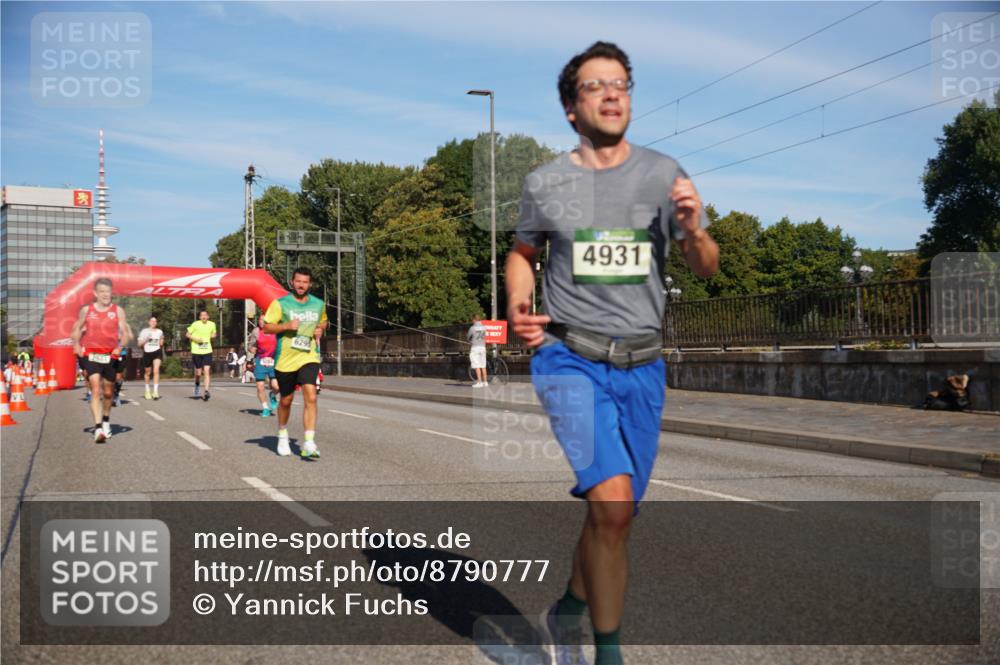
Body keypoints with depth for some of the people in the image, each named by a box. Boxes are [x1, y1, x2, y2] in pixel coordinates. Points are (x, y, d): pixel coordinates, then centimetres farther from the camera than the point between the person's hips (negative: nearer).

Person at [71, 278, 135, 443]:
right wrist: (76, 344, 3)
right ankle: (98, 428, -19)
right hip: (91, 355, -1)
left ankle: (106, 420, 38)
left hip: (110, 356, 1)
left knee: (108, 392, 14)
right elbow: (76, 329, 17)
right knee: (95, 390, -14)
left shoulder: (118, 311, 2)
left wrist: (120, 347, -14)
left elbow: (126, 333, 1)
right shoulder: (86, 310, 4)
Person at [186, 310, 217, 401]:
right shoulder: (195, 324, -6)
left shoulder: (212, 324, 4)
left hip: (207, 351, 1)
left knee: (207, 371, -11)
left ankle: (206, 391, -11)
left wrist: (213, 336, -1)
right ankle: (196, 385, 37)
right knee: (198, 373, 5)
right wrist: (195, 339, -14)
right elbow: (188, 334, 3)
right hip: (196, 352, -1)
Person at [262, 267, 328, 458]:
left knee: (310, 397, -17)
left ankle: (308, 444, -17)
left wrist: (320, 330, 4)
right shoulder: (280, 304, -4)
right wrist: (286, 326, -20)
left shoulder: (318, 304, 7)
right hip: (285, 359, -1)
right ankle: (282, 435, 39)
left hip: (309, 358, 1)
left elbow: (323, 321, 26)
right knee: (286, 401, 12)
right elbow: (266, 327, -5)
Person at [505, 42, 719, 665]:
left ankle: (567, 614, 38)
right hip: (569, 360, -3)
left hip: (641, 367, 3)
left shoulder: (663, 173, 5)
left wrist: (694, 231, -13)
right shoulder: (544, 182, 3)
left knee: (612, 517, 12)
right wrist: (517, 307, 0)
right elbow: (523, 252, 20)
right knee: (612, 503, -22)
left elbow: (708, 269, 9)